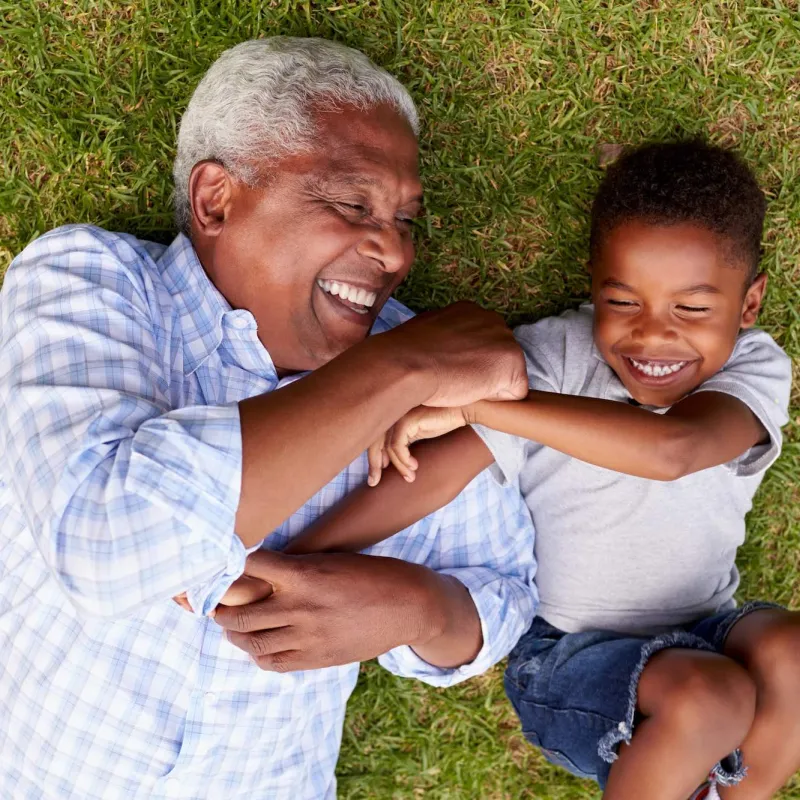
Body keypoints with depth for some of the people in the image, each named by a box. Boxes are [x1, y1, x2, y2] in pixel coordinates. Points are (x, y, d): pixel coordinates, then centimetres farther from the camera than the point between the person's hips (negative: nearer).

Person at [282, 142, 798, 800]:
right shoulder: (555, 356, -15)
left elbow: (670, 449, -37)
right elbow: (438, 471, -24)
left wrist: (477, 399, -41)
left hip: (703, 635, 3)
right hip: (569, 655, -2)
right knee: (707, 698, -29)